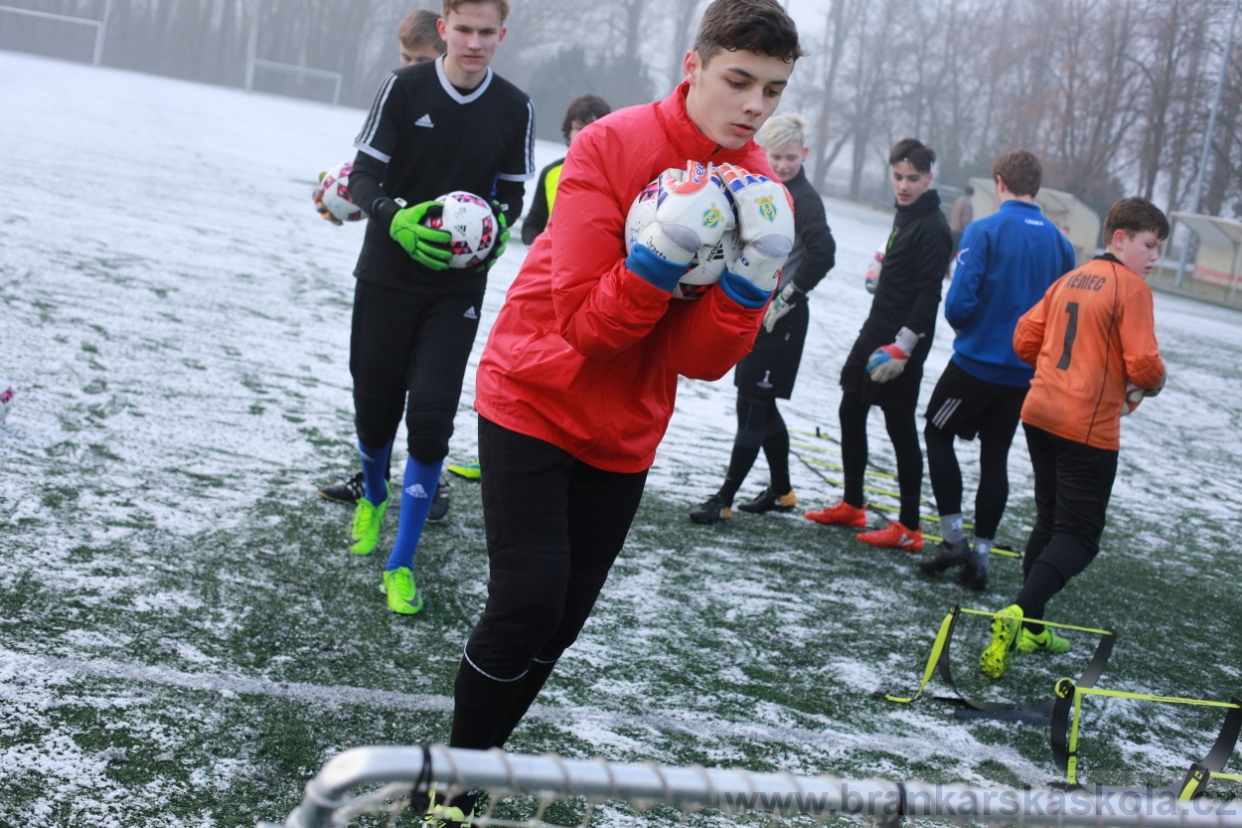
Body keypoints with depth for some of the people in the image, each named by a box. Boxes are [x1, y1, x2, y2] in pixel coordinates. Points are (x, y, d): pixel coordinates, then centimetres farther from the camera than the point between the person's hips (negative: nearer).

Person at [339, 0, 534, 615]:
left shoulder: (515, 109, -2)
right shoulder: (404, 88, -7)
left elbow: (511, 193, 8)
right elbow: (363, 176, -5)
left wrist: (496, 228, -15)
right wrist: (395, 217, -26)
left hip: (458, 288, 0)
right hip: (387, 275, 0)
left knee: (431, 417, -10)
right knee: (375, 406, 8)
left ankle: (401, 563, 2)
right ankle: (373, 498, 44)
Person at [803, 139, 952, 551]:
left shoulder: (932, 228, -16)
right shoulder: (904, 215, 13)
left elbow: (929, 294, -23)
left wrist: (903, 346, -27)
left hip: (902, 343, -10)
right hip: (876, 332, 10)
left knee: (900, 426, -5)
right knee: (851, 412, 15)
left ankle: (910, 527, 1)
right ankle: (852, 505, 27)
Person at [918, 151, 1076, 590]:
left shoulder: (984, 232, -14)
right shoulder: (1060, 243, 2)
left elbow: (959, 303, -18)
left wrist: (964, 326, 3)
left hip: (977, 362, -5)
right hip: (1026, 371, 5)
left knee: (938, 435, 14)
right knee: (995, 456, 13)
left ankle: (954, 537, 7)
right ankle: (980, 554, 14)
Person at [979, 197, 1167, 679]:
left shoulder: (1070, 279, 12)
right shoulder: (1131, 288, -10)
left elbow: (1025, 339, 12)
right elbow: (1144, 366, -16)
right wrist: (1152, 384, 6)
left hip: (1040, 415, 8)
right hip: (1089, 430, -8)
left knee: (1050, 523, 19)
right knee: (1079, 537, -2)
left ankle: (1028, 630, 23)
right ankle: (1019, 614, -21)